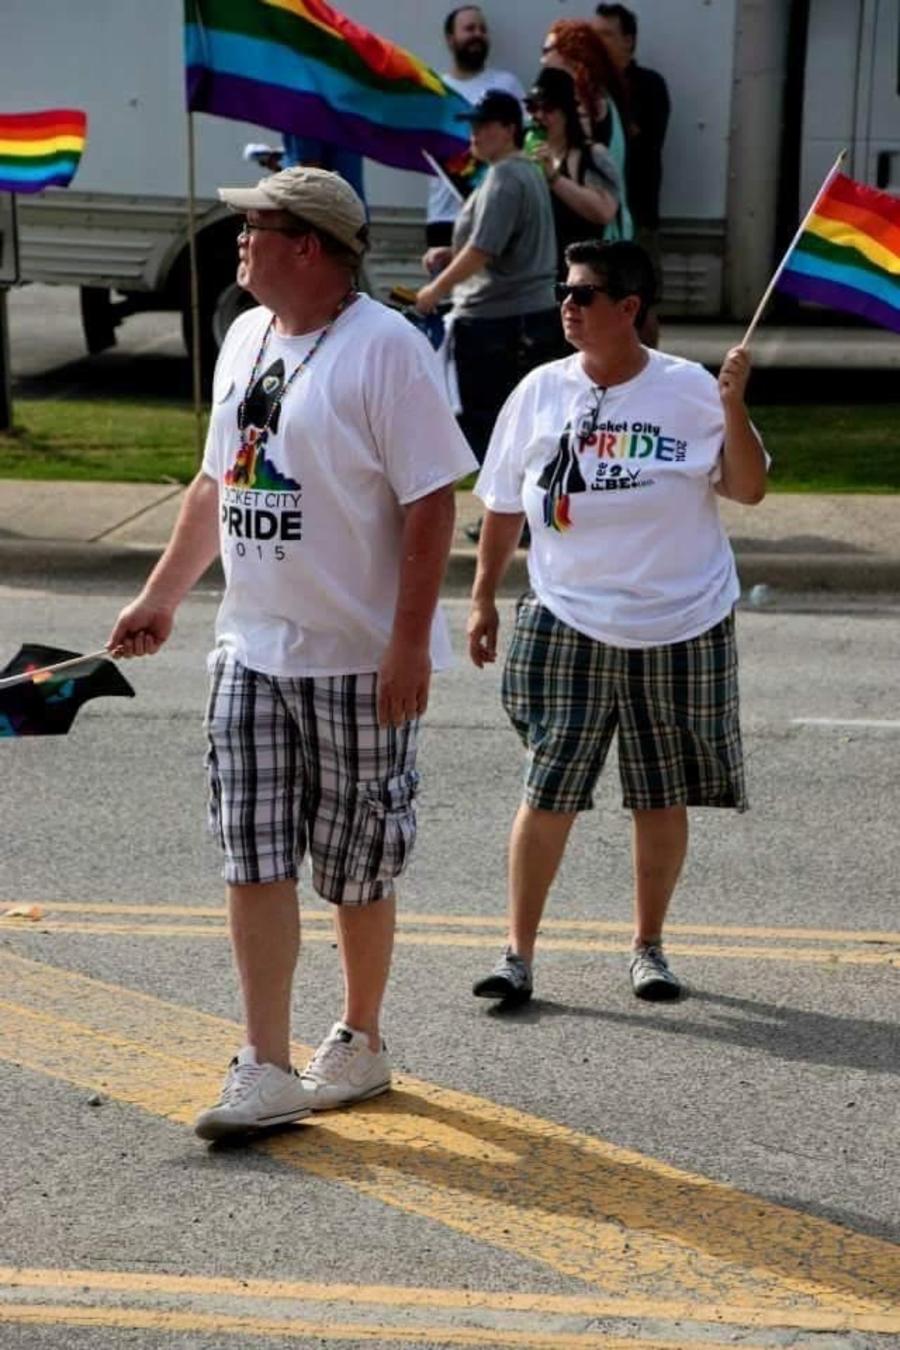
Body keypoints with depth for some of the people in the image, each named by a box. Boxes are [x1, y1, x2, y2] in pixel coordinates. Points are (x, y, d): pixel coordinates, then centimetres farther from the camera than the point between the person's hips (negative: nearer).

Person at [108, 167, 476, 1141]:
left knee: (355, 868, 7)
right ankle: (265, 1070, 9)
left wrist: (409, 643, -20)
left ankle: (360, 1043, 26)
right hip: (249, 649, 7)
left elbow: (431, 503, -16)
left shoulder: (384, 348, -14)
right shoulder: (245, 338, 10)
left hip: (357, 659, -6)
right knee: (253, 861, 3)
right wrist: (160, 598, 19)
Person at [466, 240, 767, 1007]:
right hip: (568, 626, 1)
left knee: (663, 798, 10)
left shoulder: (690, 390, -4)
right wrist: (484, 598, 7)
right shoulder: (543, 392, 2)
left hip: (681, 628, 0)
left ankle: (649, 948, 25)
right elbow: (504, 505, 8)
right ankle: (519, 953, 7)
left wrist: (733, 407, -15)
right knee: (549, 793, -2)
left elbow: (749, 490, -3)